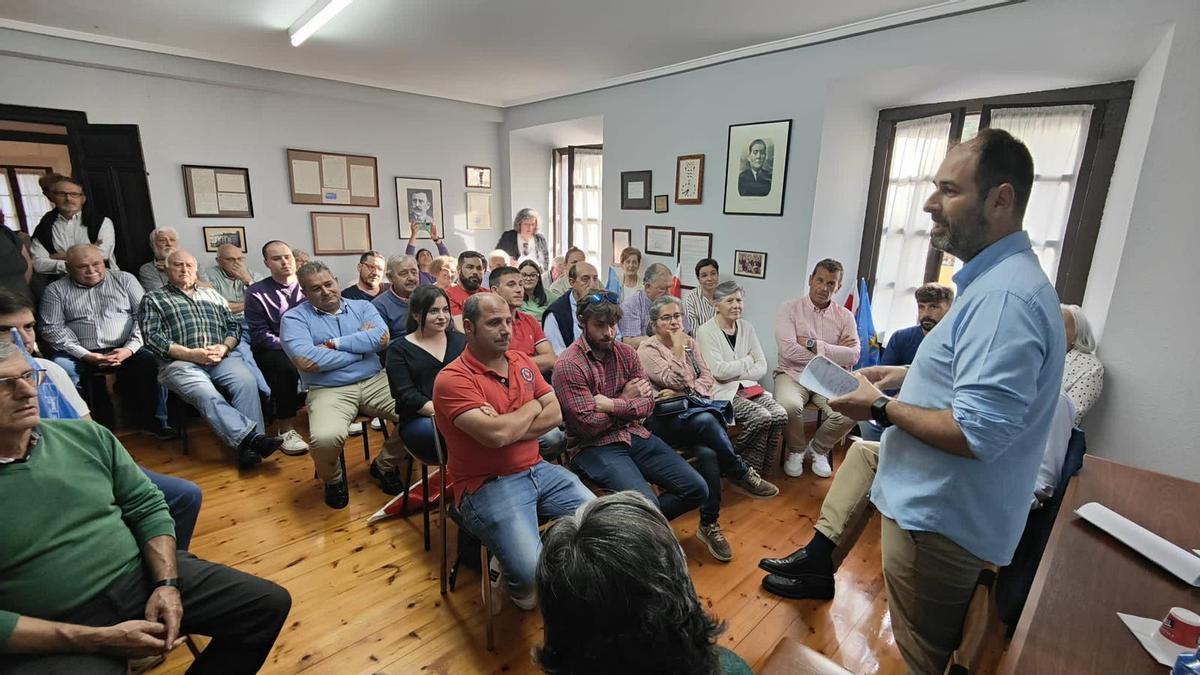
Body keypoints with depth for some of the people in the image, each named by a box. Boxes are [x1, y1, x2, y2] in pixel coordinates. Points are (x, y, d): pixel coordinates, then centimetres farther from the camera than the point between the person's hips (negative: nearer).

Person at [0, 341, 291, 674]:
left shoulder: (87, 436, 1)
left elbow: (148, 507, 4)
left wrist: (168, 583, -7)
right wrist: (98, 639, -18)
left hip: (144, 575, 4)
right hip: (58, 630, -4)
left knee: (270, 603, -2)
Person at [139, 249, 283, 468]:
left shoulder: (212, 295, 28)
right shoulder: (153, 299, 17)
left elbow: (233, 326, 21)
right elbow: (152, 338, 4)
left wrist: (224, 347, -2)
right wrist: (191, 354, -11)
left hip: (222, 356, 2)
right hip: (180, 361, -2)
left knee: (247, 381, -31)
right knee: (206, 395, -35)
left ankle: (248, 446, -37)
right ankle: (253, 437, -47)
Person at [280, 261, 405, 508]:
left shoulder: (362, 306, 12)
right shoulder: (294, 318, 3)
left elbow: (382, 338, -6)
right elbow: (305, 361, -15)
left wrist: (335, 343, -10)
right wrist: (362, 343, -5)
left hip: (375, 381, 3)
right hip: (329, 390, -3)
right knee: (325, 438, -32)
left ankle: (385, 464, 11)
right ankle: (333, 479, 7)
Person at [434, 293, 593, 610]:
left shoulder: (522, 361, 7)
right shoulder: (452, 380, -15)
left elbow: (555, 414, 3)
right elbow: (495, 434, -26)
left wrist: (507, 427, -14)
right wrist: (531, 408, -7)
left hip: (537, 469, 7)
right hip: (487, 485, -6)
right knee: (533, 572, -22)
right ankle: (515, 584, 15)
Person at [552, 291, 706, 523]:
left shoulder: (627, 353, 6)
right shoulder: (568, 365, -14)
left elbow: (648, 403, 4)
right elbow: (588, 425, -16)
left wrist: (613, 405, -13)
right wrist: (626, 400, -6)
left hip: (635, 434, 6)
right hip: (594, 446, -6)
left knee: (697, 490, -3)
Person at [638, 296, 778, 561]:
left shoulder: (690, 342, 18)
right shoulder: (647, 349, -1)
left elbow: (707, 378, 9)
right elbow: (677, 381, -12)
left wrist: (683, 392, -7)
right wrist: (678, 347, -6)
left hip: (693, 409, 5)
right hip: (665, 418, -4)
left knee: (708, 452, -29)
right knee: (706, 421, -37)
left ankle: (709, 525, -20)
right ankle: (741, 473, -18)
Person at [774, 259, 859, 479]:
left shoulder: (845, 316, 7)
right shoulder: (790, 308, -2)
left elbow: (852, 356, -7)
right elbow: (788, 350, -16)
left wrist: (812, 344, -14)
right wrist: (833, 352, -10)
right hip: (793, 374, -2)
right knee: (789, 406, -34)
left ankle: (818, 449, 8)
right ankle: (796, 450, 3)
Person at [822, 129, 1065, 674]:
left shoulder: (1004, 295, -26)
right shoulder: (997, 278, 8)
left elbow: (977, 434, -30)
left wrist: (881, 408, -19)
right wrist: (906, 375, 10)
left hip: (939, 519, -10)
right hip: (940, 506, 10)